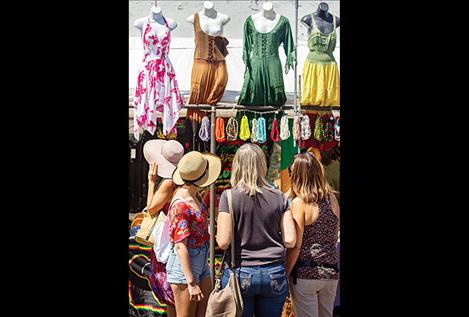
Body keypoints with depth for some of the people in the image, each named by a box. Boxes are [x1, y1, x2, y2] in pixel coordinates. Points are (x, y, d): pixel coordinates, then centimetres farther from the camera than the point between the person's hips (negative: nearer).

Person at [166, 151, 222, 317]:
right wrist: (191, 283, -21)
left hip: (202, 263, 9)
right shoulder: (181, 205, -22)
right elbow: (180, 246, -21)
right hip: (184, 266, -9)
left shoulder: (195, 196, 3)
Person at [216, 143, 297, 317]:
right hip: (274, 273, 3)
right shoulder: (278, 197, 0)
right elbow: (290, 240, -2)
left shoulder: (229, 196, -9)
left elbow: (223, 242, -13)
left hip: (240, 272, -2)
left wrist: (217, 234, 8)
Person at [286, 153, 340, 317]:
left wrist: (285, 275, -5)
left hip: (306, 274, -5)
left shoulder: (299, 202, -13)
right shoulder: (332, 198, 3)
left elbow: (295, 246, -13)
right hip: (331, 272, 5)